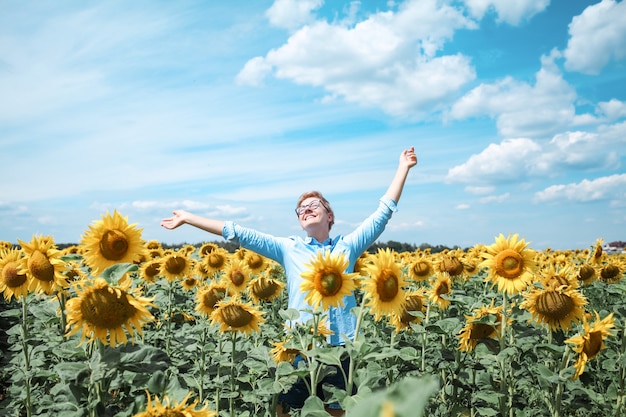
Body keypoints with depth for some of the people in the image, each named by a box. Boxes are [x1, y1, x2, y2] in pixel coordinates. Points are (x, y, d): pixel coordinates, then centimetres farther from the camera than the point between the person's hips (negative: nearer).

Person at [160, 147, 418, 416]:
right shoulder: (288, 248, 7)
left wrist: (403, 168, 10)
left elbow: (383, 213, 9)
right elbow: (239, 234, 5)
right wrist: (188, 218, 4)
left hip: (340, 348, 0)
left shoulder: (347, 246, 8)